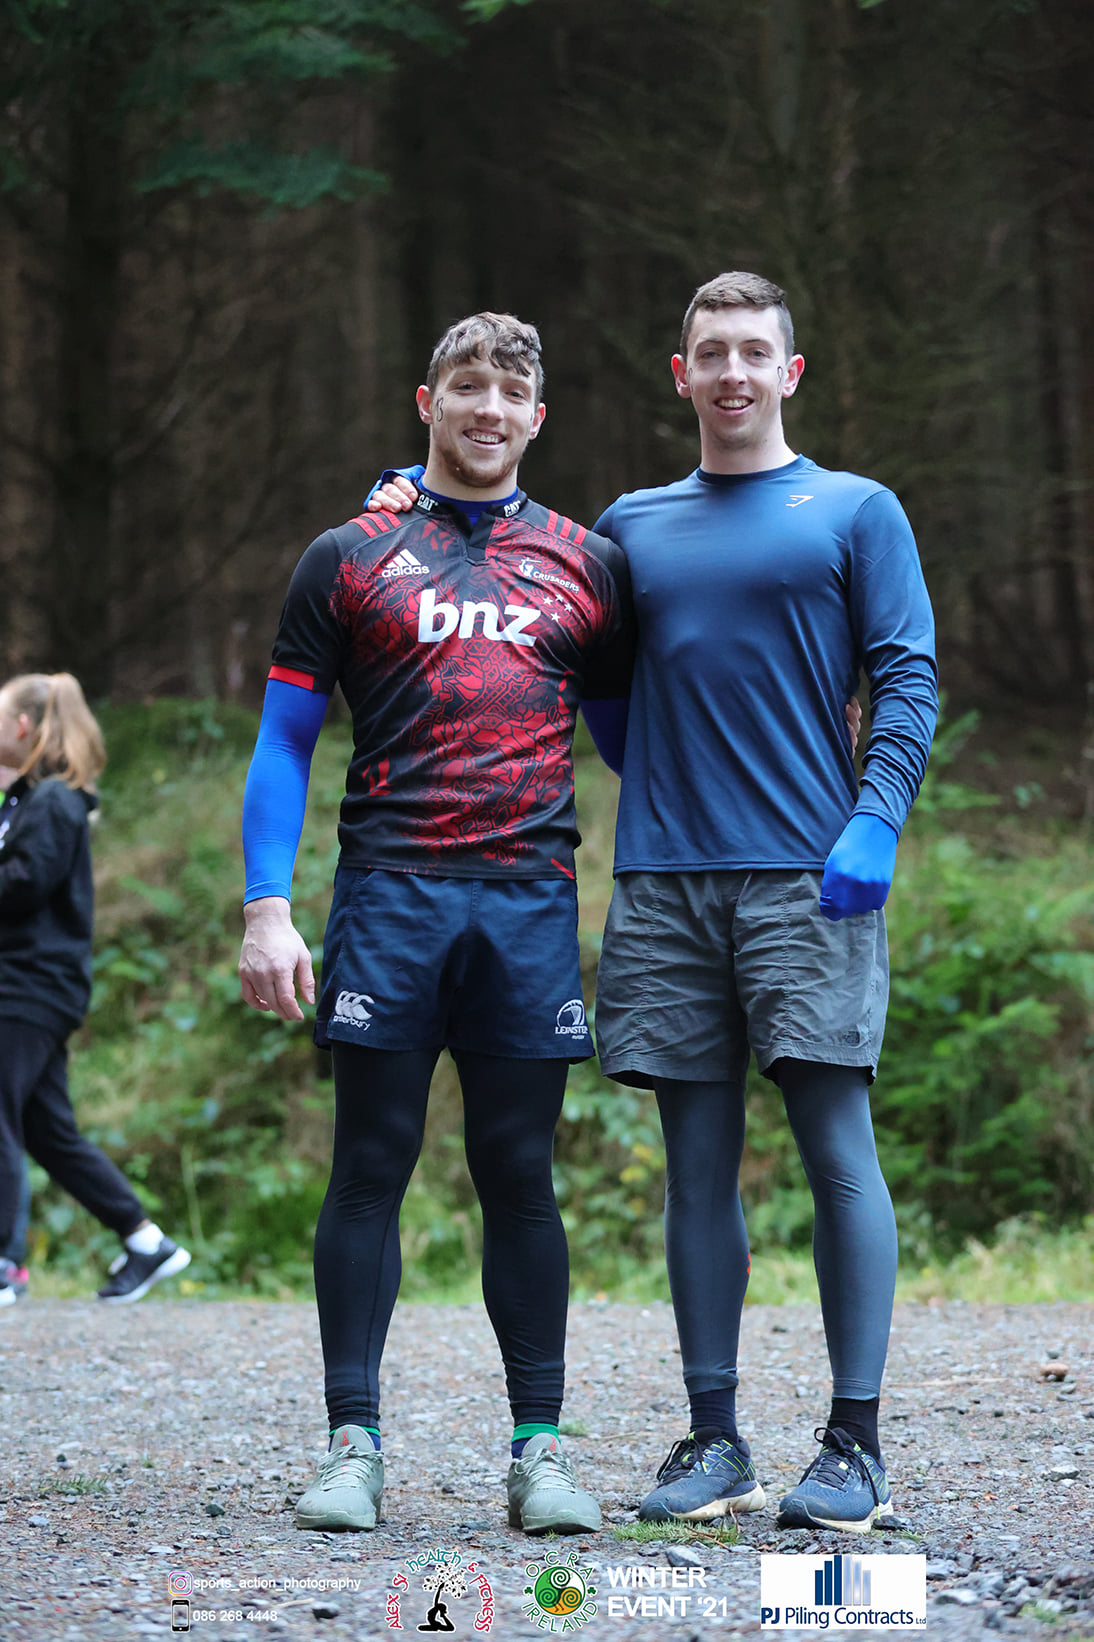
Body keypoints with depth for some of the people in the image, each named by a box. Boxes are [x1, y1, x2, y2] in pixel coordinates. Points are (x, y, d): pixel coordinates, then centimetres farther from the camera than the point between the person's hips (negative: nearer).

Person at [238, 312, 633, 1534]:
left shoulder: (587, 565, 14)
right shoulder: (348, 559, 9)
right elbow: (283, 741, 7)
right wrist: (266, 908, -3)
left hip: (531, 896, 1)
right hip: (390, 893, -1)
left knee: (521, 1177, 3)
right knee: (371, 1169, -1)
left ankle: (539, 1451, 7)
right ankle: (353, 1446, 3)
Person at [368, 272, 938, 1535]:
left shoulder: (855, 513, 7)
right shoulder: (630, 527, 18)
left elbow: (907, 680, 1)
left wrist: (874, 823, -14)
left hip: (805, 876, -4)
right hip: (662, 884, 4)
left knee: (836, 1148, -7)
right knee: (696, 1164, 4)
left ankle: (854, 1444, -3)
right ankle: (713, 1440, 10)